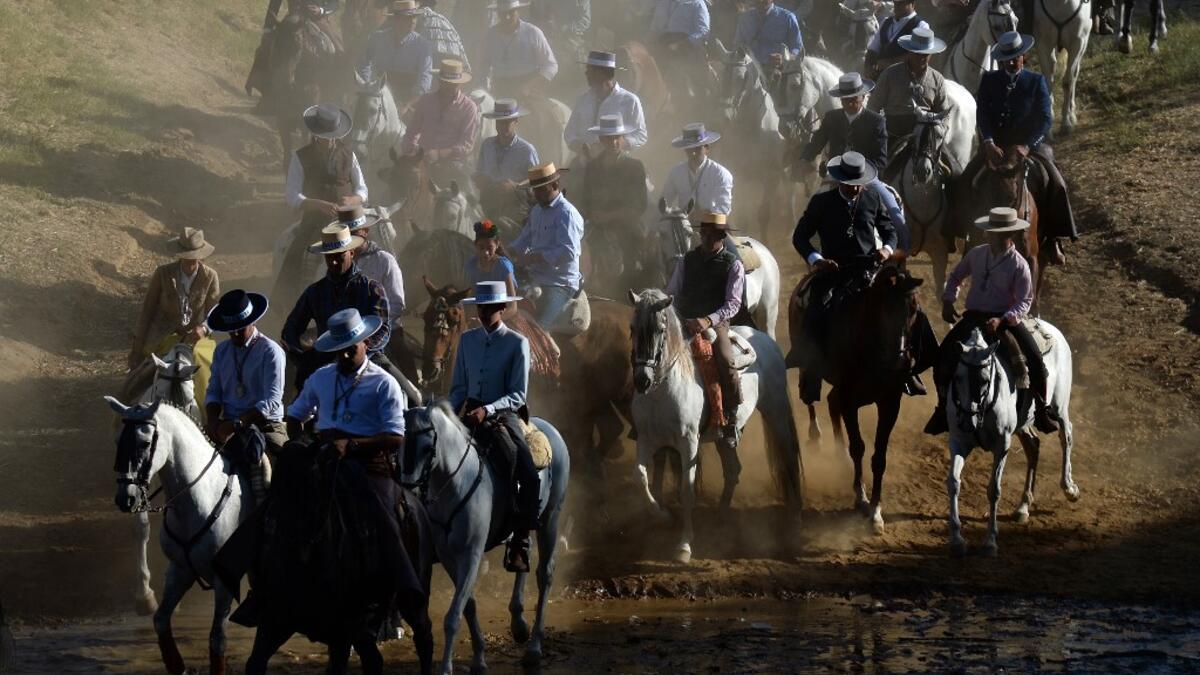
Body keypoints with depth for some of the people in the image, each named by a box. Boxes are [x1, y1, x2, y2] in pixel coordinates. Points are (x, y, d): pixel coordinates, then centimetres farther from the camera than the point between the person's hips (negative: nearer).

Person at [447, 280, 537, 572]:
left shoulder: (517, 343, -4)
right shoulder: (468, 340, 9)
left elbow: (518, 395, -9)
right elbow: (458, 388, 13)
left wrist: (487, 410, -23)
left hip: (503, 416, -4)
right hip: (470, 415, 4)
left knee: (530, 476, -24)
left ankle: (519, 544, -18)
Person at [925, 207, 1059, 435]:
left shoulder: (1019, 265, -10)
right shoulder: (976, 254, 2)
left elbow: (1025, 301, -11)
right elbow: (956, 277, 19)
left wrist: (1002, 320, -26)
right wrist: (948, 301, 4)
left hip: (1006, 319, -3)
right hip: (974, 316, 3)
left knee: (1034, 359, -20)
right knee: (945, 354, -14)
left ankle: (1041, 410, -1)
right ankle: (943, 408, 2)